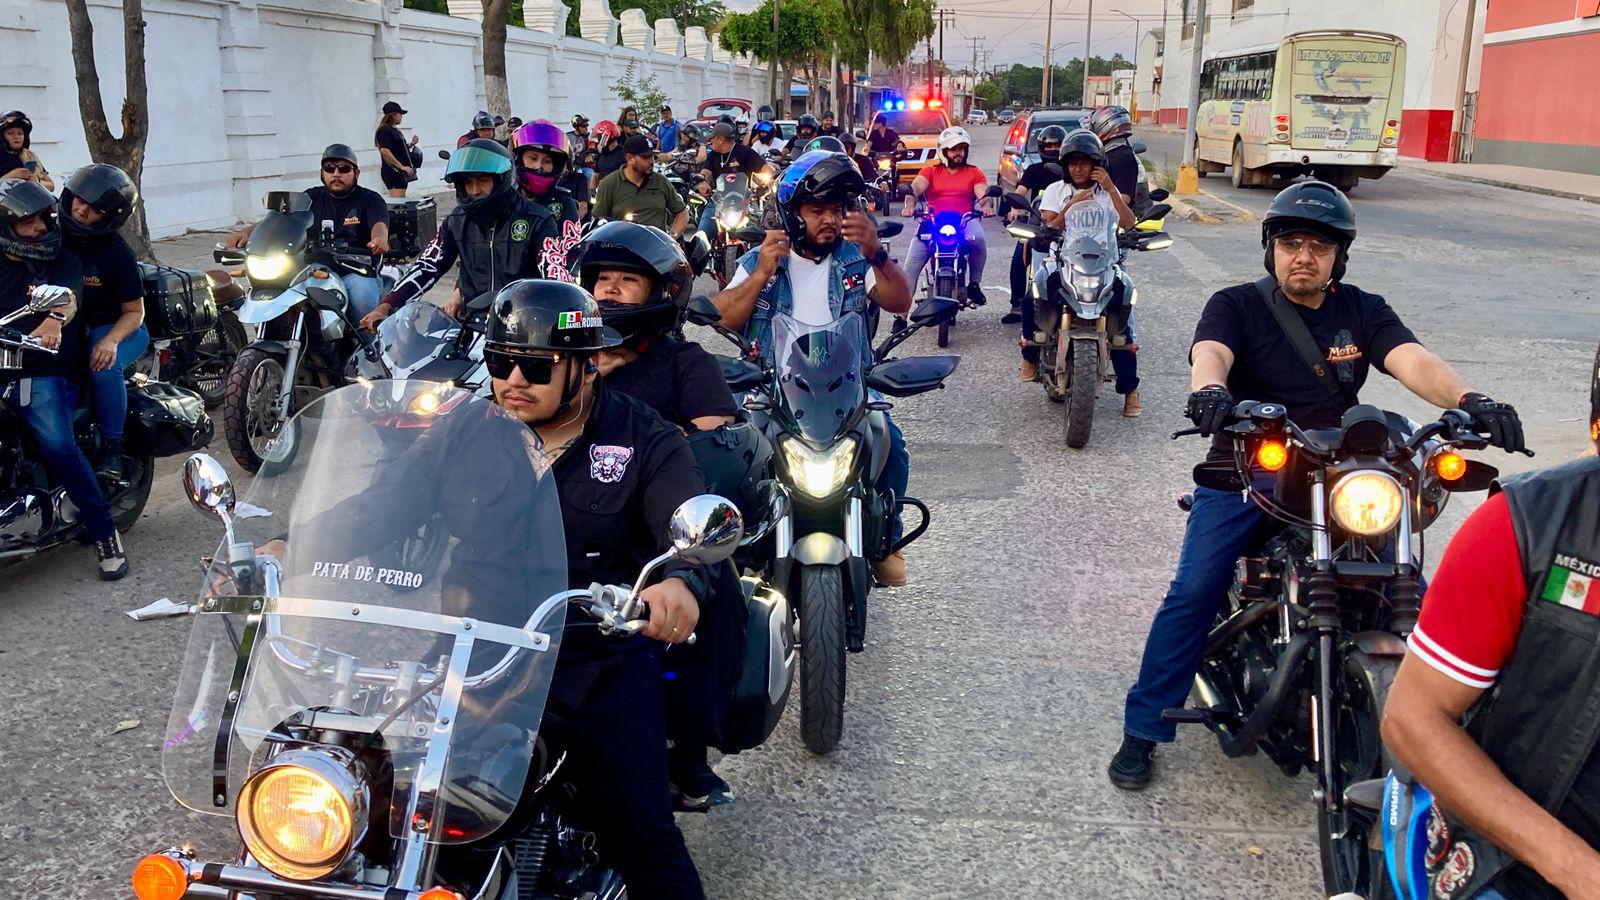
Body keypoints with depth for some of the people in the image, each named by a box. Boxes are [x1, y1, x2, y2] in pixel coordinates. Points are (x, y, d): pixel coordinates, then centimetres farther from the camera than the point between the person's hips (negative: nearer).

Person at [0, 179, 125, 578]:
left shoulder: (64, 261, 5)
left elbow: (69, 296, -15)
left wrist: (55, 319, -37)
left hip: (45, 369, -4)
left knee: (57, 445, -18)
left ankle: (105, 533, -11)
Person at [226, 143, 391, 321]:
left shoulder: (369, 199, 6)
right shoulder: (311, 198, 16)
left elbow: (379, 224, -15)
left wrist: (379, 239, -41)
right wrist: (247, 231, -13)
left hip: (357, 273, -3)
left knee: (362, 294, -36)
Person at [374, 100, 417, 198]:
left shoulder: (394, 130, 18)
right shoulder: (385, 130, -11)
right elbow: (384, 151, -23)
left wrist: (411, 145, 10)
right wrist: (402, 167, -22)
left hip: (400, 172, 10)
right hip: (393, 172, -10)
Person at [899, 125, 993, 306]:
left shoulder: (974, 172, 17)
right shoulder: (931, 170, 16)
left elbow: (982, 192, 0)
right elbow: (916, 186, -3)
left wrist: (985, 206, -26)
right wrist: (909, 204, -26)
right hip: (932, 222, 0)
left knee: (979, 240, -34)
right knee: (911, 266, -16)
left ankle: (974, 283, -13)